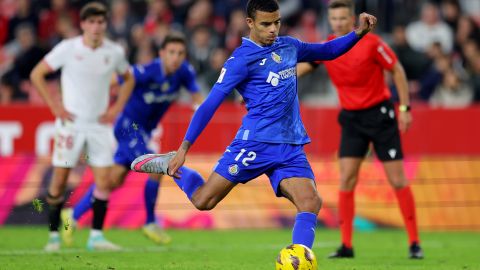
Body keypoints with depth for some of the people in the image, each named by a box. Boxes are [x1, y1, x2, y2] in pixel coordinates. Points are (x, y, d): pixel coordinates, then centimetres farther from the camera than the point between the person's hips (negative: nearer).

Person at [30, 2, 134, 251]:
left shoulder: (114, 52, 1)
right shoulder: (68, 48, -7)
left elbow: (128, 79, 20)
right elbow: (36, 74, -2)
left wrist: (116, 108, 7)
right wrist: (55, 107, -7)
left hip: (100, 125, 3)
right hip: (71, 123, -2)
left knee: (103, 181, -5)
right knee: (59, 180, -4)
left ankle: (96, 235, 2)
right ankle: (54, 235, 6)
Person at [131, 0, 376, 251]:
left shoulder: (289, 46, 12)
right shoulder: (242, 59, -7)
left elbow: (327, 51, 30)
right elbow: (210, 104, -9)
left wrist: (358, 33, 14)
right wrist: (184, 149, -14)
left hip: (291, 149, 5)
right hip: (255, 143, -5)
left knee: (310, 202, -19)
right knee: (203, 200, -3)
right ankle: (169, 165, 24)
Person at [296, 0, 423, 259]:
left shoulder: (370, 43, -14)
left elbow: (397, 70, -7)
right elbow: (301, 68, -2)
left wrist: (405, 108, -9)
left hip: (379, 113, -4)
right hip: (351, 117, 4)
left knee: (397, 180, -4)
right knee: (346, 179, -6)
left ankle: (414, 243, 3)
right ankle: (346, 245, -2)